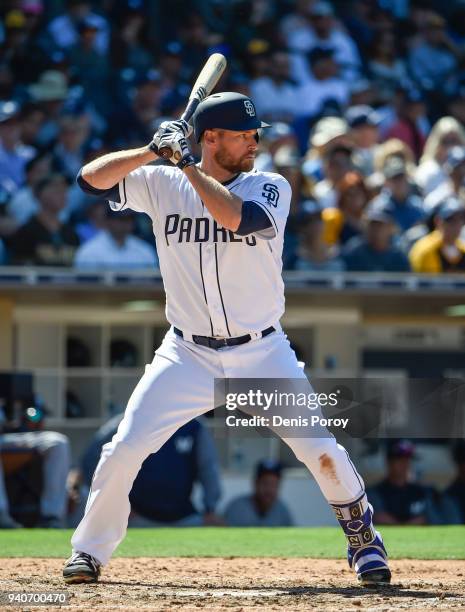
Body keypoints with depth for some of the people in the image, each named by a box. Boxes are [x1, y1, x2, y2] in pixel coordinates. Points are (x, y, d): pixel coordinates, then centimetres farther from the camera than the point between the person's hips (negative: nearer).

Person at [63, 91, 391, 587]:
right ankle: (89, 551, 8)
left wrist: (186, 163, -22)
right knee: (124, 448, -9)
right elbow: (92, 178, -8)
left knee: (321, 449, -9)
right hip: (187, 356, 1)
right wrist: (154, 151, -19)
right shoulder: (163, 185, 0)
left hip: (262, 354, -1)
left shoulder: (270, 187, -4)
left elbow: (238, 217, -25)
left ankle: (363, 539, 14)